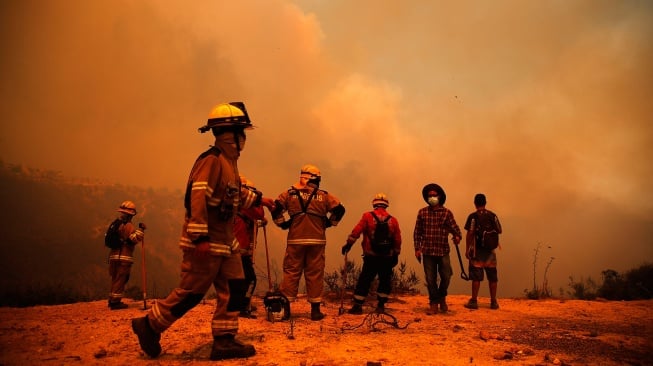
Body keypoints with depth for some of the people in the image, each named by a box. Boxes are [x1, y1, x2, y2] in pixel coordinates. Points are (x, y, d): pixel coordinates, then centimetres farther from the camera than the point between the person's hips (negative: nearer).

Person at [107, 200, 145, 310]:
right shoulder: (128, 225, -10)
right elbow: (135, 239, -23)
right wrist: (140, 230, -15)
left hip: (113, 255, 9)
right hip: (123, 257, -9)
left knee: (115, 279, 17)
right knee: (121, 279, -5)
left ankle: (112, 300, 22)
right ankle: (115, 302, -5)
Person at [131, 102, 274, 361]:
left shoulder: (229, 161, 14)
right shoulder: (212, 160, -17)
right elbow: (197, 198, -26)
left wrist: (258, 199, 33)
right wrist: (200, 237, -30)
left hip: (225, 240, 10)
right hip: (206, 241, -10)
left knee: (232, 290, 8)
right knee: (191, 292, 0)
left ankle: (224, 341, 15)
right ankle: (149, 325, 18)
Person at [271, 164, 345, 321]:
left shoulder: (290, 193, 5)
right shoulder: (324, 196, 7)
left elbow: (276, 208, -2)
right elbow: (339, 209, 1)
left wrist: (283, 223, 9)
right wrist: (328, 223, 11)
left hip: (295, 240, 0)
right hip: (316, 241, 0)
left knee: (291, 273, 6)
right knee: (315, 274, 5)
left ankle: (285, 308, 6)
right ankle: (315, 310, 9)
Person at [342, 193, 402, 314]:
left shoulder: (367, 216, -4)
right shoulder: (393, 220, 3)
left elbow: (356, 231, -10)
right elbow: (397, 240, 6)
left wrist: (348, 244, -1)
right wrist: (395, 255, 15)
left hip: (371, 257, -2)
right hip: (387, 258, 2)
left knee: (364, 281, 5)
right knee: (385, 281, 15)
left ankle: (357, 306, 5)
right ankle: (380, 306, 15)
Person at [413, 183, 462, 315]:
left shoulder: (447, 212, 2)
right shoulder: (422, 212, 4)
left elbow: (454, 227, -5)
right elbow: (417, 232, 6)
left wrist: (457, 236, -27)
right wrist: (417, 248, 1)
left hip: (443, 250, -1)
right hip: (427, 251, 1)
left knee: (446, 276, 0)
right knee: (430, 279, 5)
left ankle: (442, 298, 28)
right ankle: (434, 304, 18)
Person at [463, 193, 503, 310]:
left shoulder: (473, 216, -8)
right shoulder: (492, 215, 3)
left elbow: (469, 233, -12)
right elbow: (499, 231, 6)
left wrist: (467, 249, -6)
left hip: (477, 250, -3)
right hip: (490, 250, 3)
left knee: (476, 276, 1)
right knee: (492, 277, 10)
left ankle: (474, 301, 4)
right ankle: (493, 302, 15)